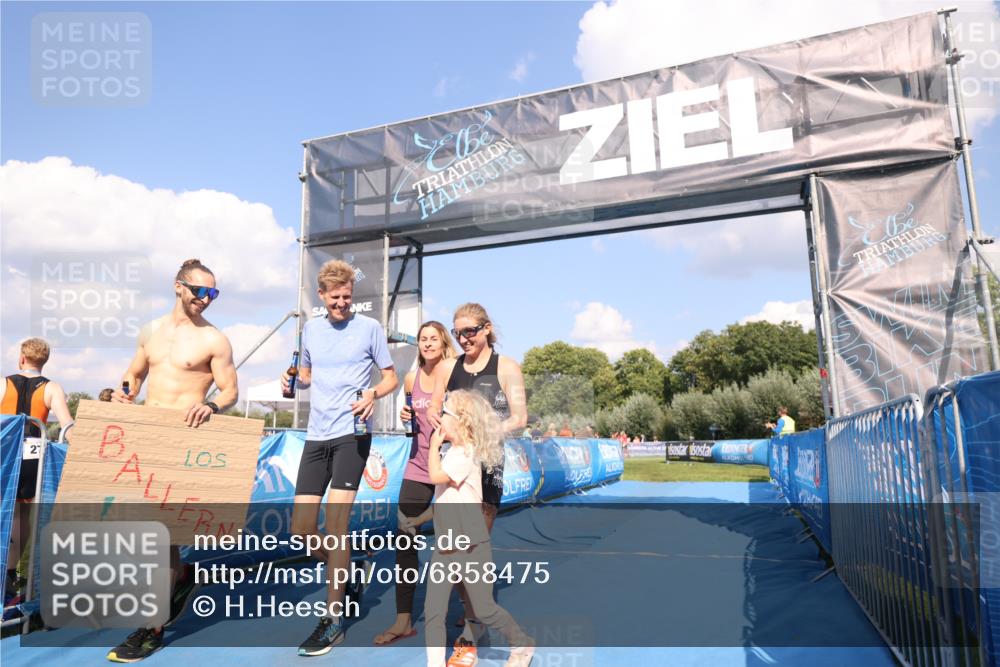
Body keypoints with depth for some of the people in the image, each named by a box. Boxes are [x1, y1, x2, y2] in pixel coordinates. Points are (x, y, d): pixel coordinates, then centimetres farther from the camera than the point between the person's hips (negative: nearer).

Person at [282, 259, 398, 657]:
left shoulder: (369, 328, -1)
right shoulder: (311, 329, 12)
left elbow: (391, 377, 3)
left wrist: (374, 394, -19)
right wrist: (293, 380, 2)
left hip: (352, 435, -5)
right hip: (316, 436, 5)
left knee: (335, 523, -9)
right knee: (301, 529, 4)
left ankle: (334, 619, 4)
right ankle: (343, 572, 32)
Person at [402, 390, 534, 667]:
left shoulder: (465, 454, -17)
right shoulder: (453, 452, 10)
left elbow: (435, 476, -31)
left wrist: (434, 444, -17)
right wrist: (419, 519, 17)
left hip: (471, 546, -8)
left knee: (484, 609, 7)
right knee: (432, 611, 2)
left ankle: (522, 645, 30)